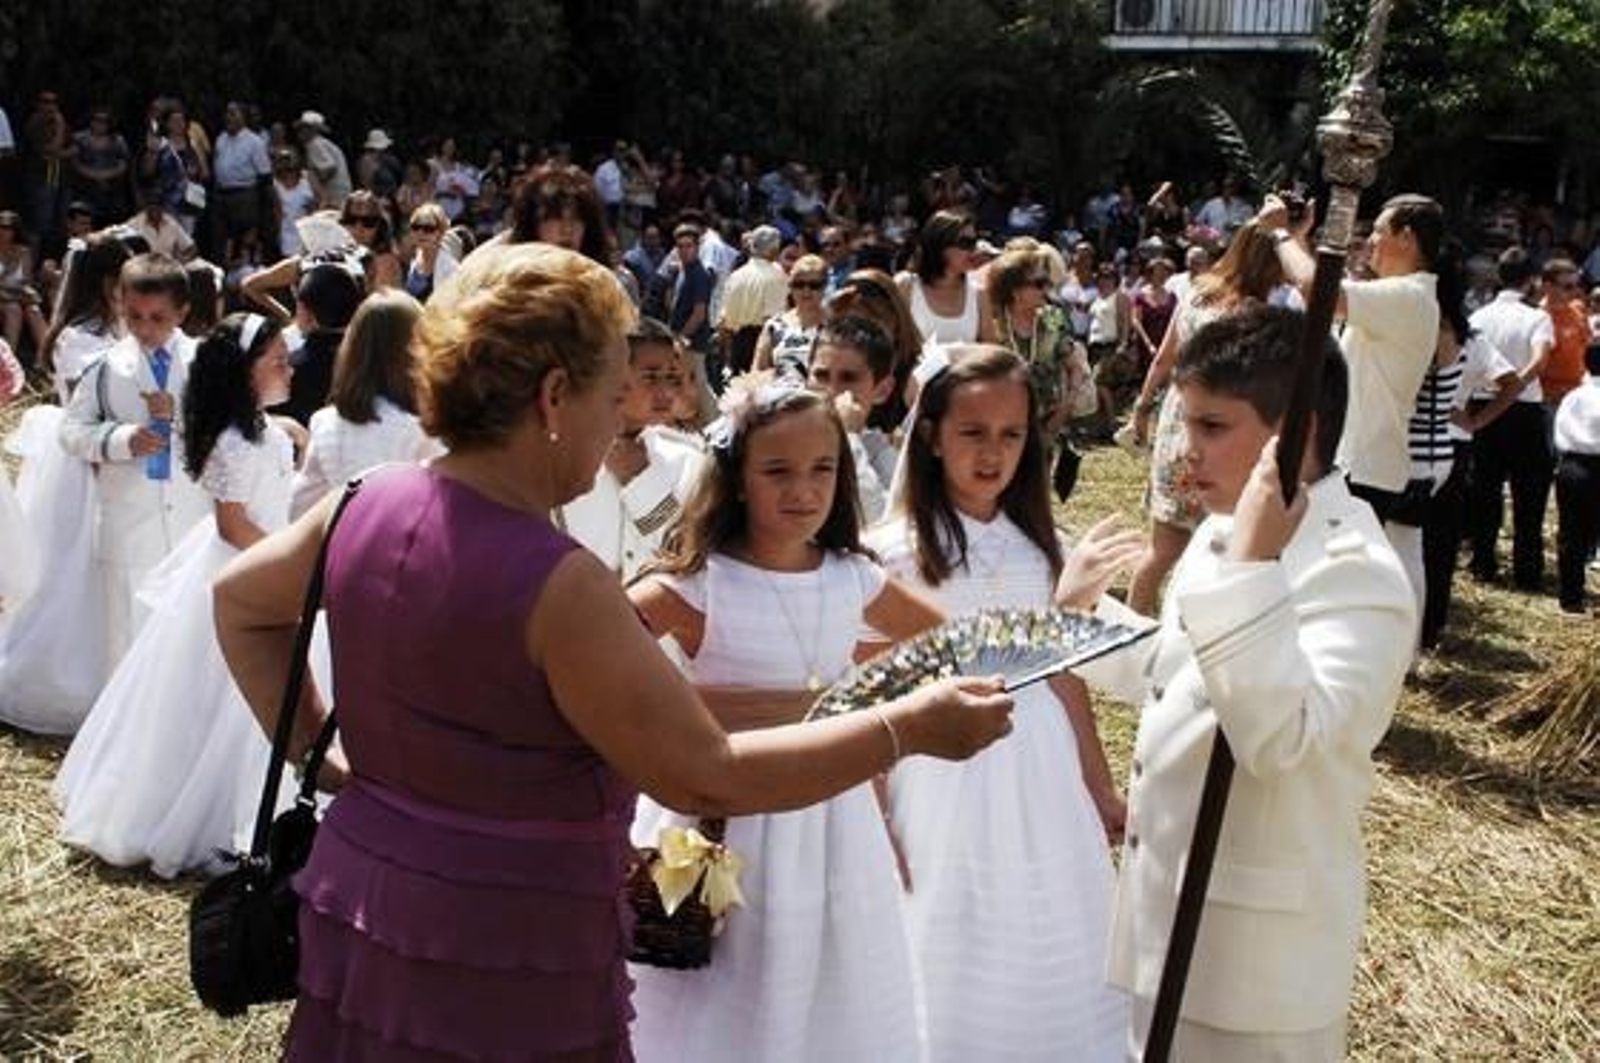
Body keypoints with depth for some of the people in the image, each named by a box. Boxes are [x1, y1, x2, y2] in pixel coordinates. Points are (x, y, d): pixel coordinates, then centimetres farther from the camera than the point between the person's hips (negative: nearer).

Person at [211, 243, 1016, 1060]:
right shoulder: (557, 585, -26)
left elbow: (239, 602, 15)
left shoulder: (369, 506, -3)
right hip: (502, 971, -7)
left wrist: (313, 750, 14)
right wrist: (909, 727, -15)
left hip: (359, 910, 8)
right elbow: (705, 778, -21)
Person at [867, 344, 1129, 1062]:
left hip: (1039, 765, 4)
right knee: (953, 959, 6)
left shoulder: (1038, 547, 4)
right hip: (942, 768, -4)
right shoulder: (893, 553, -10)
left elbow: (1064, 674, 10)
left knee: (1052, 959, 13)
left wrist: (1101, 790, 15)